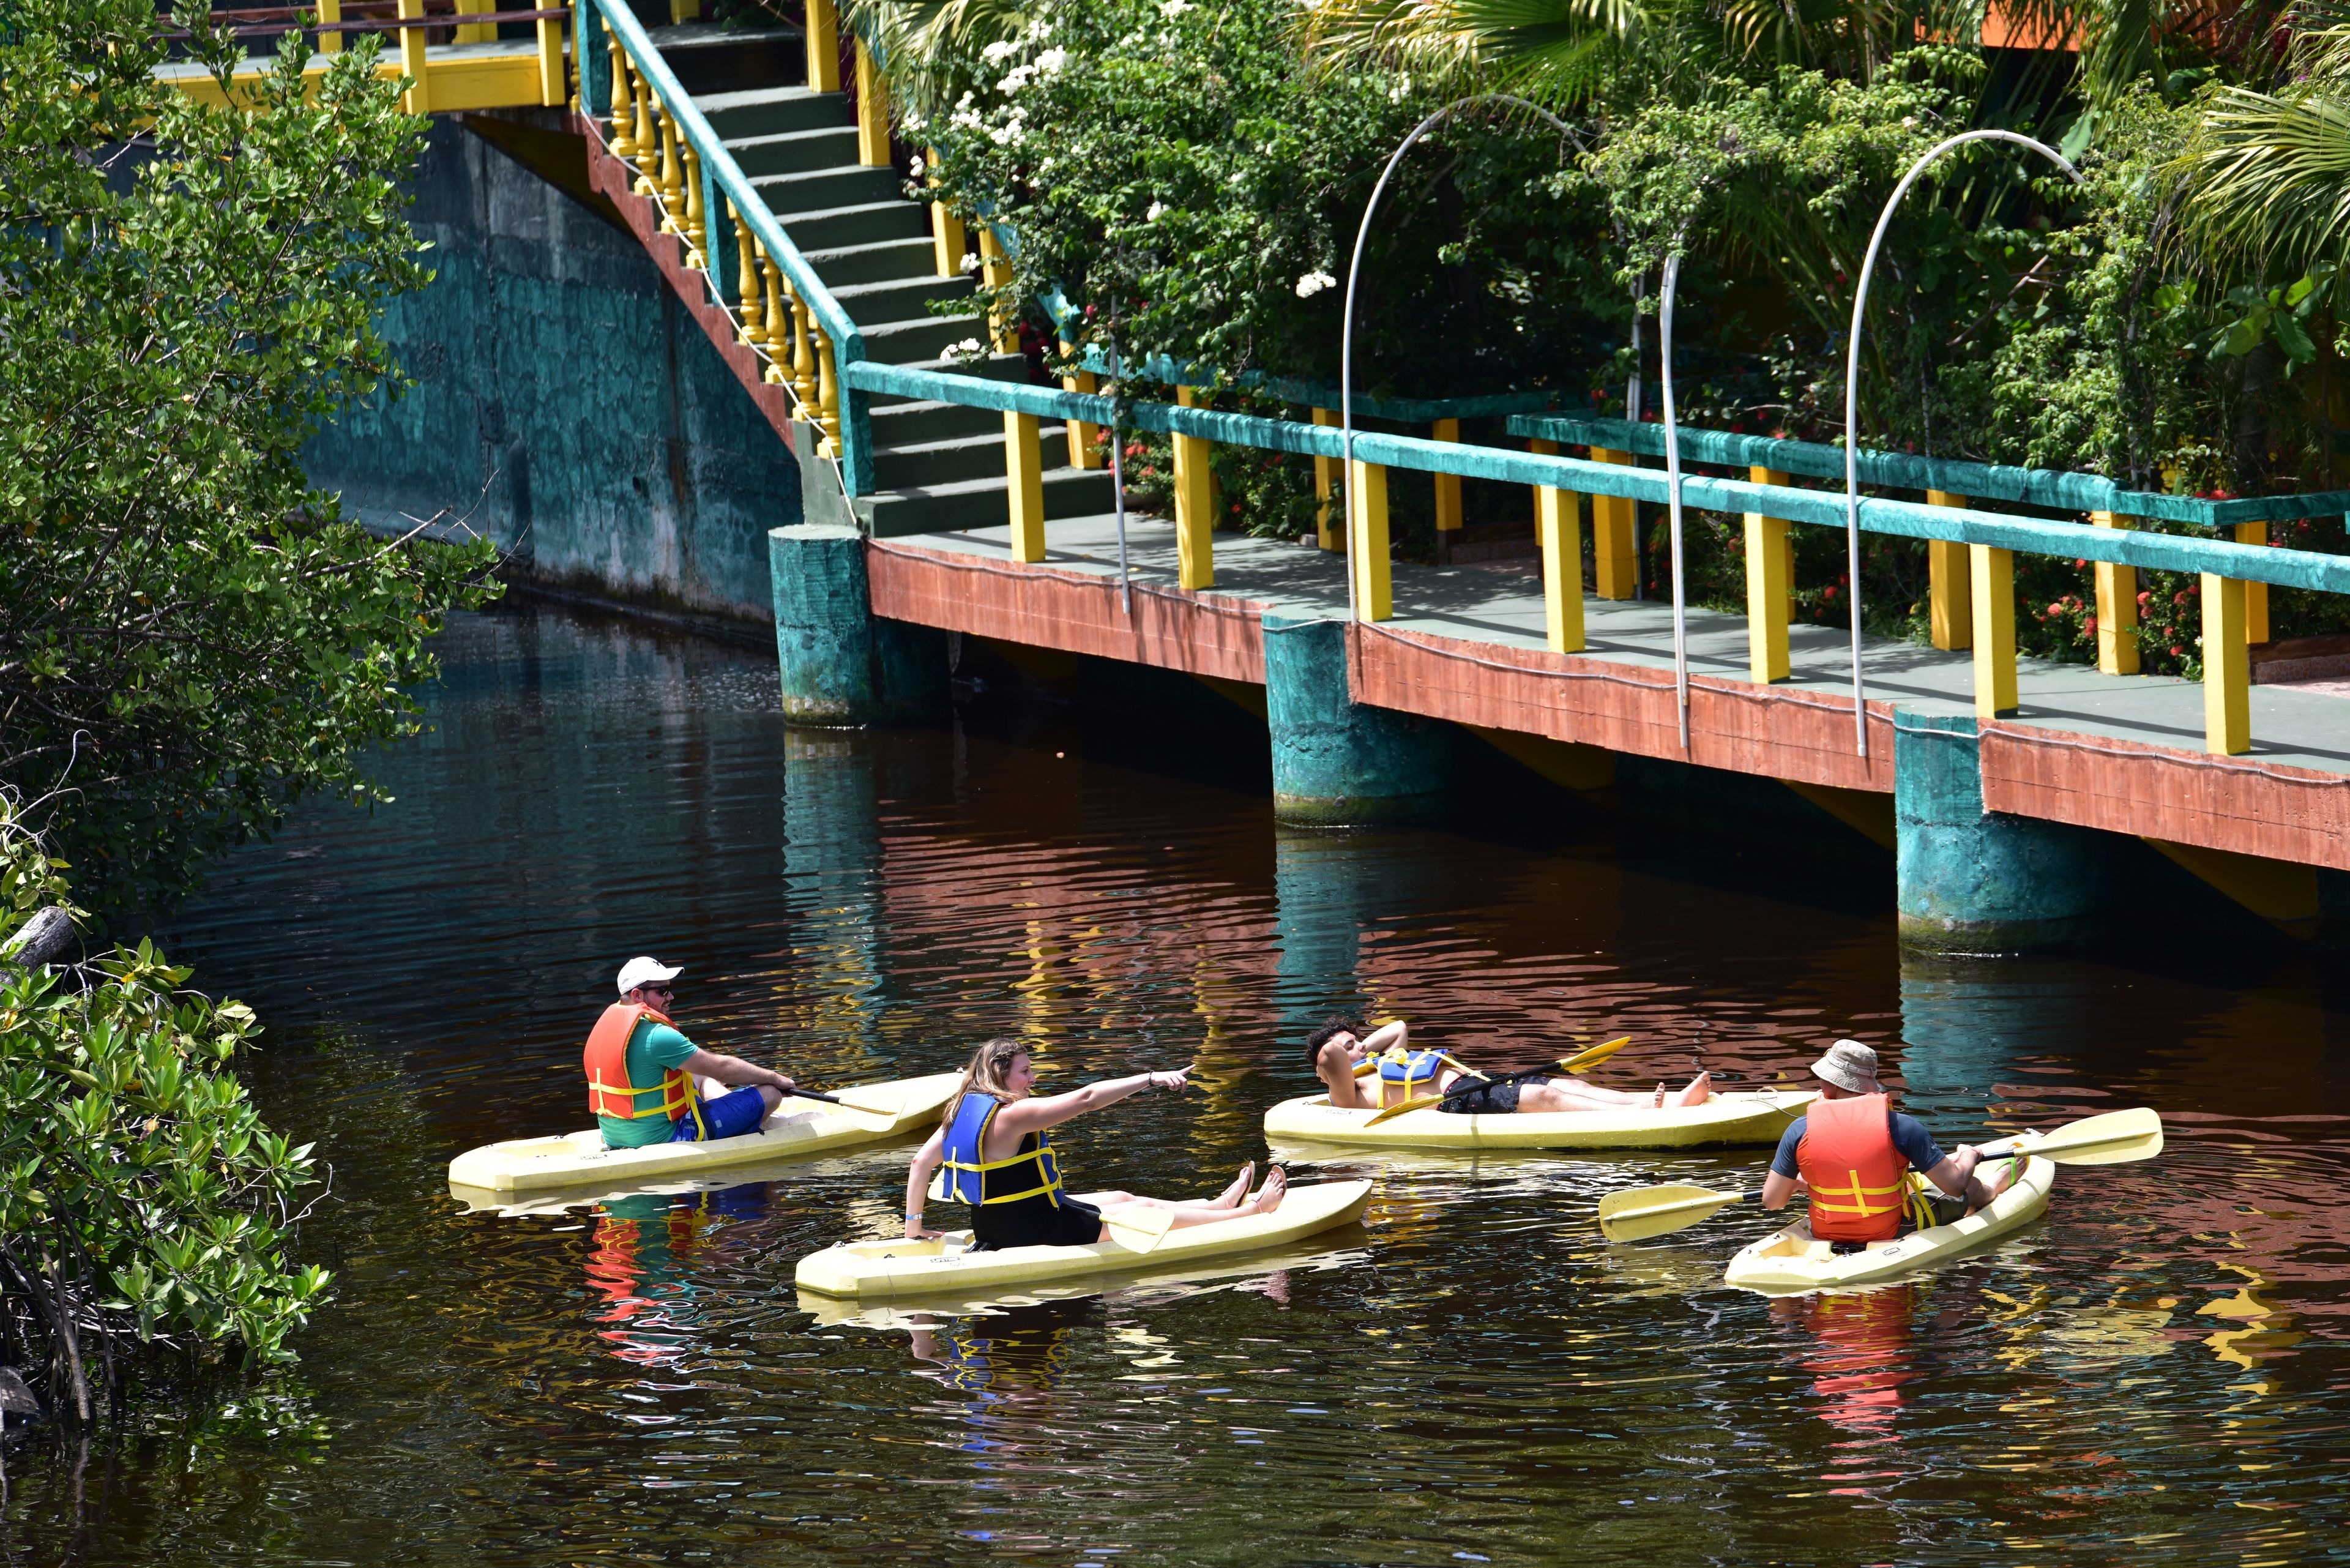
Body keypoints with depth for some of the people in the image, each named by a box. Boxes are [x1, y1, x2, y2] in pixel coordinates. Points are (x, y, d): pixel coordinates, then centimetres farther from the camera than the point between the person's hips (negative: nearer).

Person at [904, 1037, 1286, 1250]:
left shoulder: (963, 1109, 3)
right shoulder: (1011, 1115, -26)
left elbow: (921, 1163, 6)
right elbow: (1086, 1098, -29)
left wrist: (914, 1228, 12)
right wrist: (1151, 1079, -28)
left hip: (995, 1226, 9)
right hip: (1031, 1232, -9)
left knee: (1122, 1199, 23)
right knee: (1146, 1209, 4)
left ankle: (1221, 1204, 39)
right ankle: (1251, 1211, 16)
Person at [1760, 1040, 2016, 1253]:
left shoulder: (1800, 1130, -15)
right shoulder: (1901, 1127, -21)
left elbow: (1772, 1201, -10)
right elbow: (1956, 1185, -16)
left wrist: (1797, 1183, 15)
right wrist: (1969, 1157, 9)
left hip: (1825, 1240, 3)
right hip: (1892, 1240, -3)